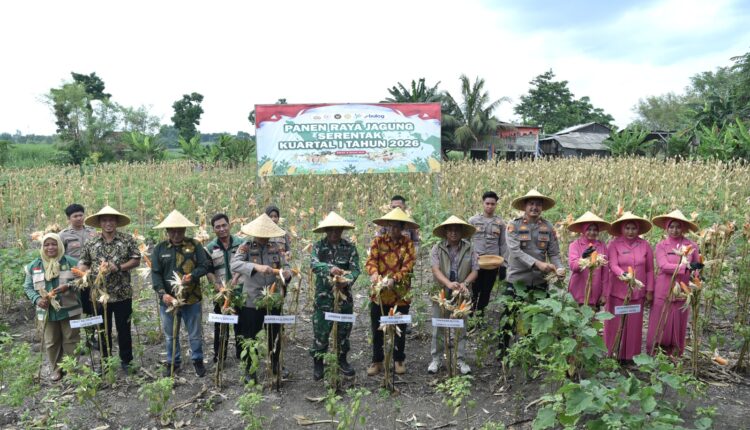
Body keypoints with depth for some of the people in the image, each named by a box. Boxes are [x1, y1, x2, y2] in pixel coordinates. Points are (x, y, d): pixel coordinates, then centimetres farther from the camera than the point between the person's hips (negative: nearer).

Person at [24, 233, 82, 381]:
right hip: (47, 311, 2)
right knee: (51, 342, 13)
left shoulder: (71, 262, -6)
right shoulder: (34, 265, 1)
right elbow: (28, 287, 6)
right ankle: (55, 369, 30)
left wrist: (68, 286, -24)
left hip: (69, 310, -2)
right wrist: (37, 299, -13)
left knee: (71, 341, 8)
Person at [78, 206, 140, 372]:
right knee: (103, 330, 13)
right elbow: (83, 264, 8)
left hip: (122, 294, -2)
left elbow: (136, 260, -4)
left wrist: (119, 267, -18)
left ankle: (126, 361, 23)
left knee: (124, 329, 8)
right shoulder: (91, 243, 4)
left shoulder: (128, 240, -2)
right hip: (99, 295, 2)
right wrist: (90, 273, -12)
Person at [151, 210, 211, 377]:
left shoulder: (195, 245, -3)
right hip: (168, 300, 1)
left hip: (192, 299, -1)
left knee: (195, 334, 12)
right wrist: (162, 294, -17)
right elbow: (155, 274, -4)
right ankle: (173, 362, 34)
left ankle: (197, 360, 31)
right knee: (170, 334, 16)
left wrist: (192, 275, -23)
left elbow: (205, 266, -4)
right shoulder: (160, 248, 0)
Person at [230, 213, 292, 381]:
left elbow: (285, 266, 1)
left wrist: (287, 273, -23)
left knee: (275, 335, 15)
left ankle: (275, 366, 35)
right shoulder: (246, 247, -9)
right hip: (251, 300, -3)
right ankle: (249, 369, 26)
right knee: (249, 336, 9)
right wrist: (256, 267, -37)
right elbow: (234, 264, -24)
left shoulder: (276, 247, 3)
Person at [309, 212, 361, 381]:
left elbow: (355, 269, -7)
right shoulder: (319, 246, -4)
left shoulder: (350, 247, 0)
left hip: (345, 295, 2)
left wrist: (346, 281, -27)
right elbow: (314, 264, -21)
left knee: (344, 329, 13)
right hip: (324, 296, -2)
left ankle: (342, 360, 32)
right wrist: (330, 269, -39)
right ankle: (318, 362, 20)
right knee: (320, 330, 3)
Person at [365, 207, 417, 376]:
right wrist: (374, 273, -29)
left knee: (400, 329, 12)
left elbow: (408, 266, -11)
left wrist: (394, 279, -26)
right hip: (379, 294, 1)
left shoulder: (408, 243, -2)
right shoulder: (378, 241, 2)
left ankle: (399, 360, 30)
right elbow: (371, 261, -8)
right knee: (377, 330, 8)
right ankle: (377, 361, 24)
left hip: (400, 295, -1)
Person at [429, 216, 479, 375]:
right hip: (441, 294, -1)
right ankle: (435, 359, 19)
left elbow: (475, 270, -3)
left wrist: (465, 283, -21)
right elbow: (435, 269, -13)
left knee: (461, 329, 9)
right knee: (438, 329, 7)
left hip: (462, 295, 1)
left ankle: (460, 360, 21)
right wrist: (448, 283, -29)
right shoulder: (437, 248, -2)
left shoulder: (469, 249, 2)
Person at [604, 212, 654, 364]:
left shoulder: (645, 245, 3)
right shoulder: (614, 244, -4)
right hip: (617, 292, -2)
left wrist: (649, 290, 4)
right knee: (616, 324, 3)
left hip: (637, 293, 2)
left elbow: (649, 270, 7)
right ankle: (613, 355, 13)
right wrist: (623, 274, -34)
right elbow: (613, 265, -15)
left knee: (634, 324, 9)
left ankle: (630, 355, 20)